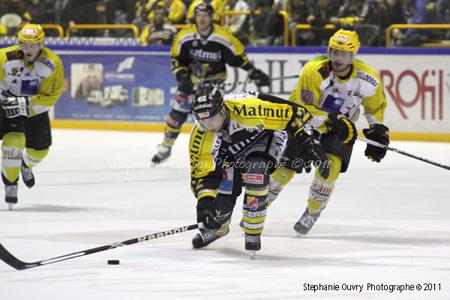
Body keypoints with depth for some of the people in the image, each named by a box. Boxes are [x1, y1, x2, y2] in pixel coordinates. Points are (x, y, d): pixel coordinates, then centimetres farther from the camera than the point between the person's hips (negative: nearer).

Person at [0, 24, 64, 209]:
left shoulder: (53, 64, -23)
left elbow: (50, 97, -23)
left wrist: (24, 103, -33)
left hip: (36, 109, 3)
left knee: (39, 149, 13)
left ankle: (26, 165, 50)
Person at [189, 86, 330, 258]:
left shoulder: (246, 107, -42)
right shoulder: (200, 135, -28)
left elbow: (293, 113, -33)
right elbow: (201, 172, -21)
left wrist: (310, 143, -34)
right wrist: (204, 202, -34)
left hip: (266, 135, -4)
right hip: (230, 150, 4)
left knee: (255, 173, -31)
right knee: (223, 194, -5)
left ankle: (253, 235, -14)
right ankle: (217, 228, 32)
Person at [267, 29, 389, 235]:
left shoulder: (368, 79, -19)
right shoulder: (314, 71, -31)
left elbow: (376, 107, 2)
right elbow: (305, 109, -29)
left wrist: (378, 132, -7)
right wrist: (332, 122, -39)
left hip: (340, 127, 2)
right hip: (304, 118, -2)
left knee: (331, 165, -20)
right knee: (285, 166, -6)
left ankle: (312, 214, 1)